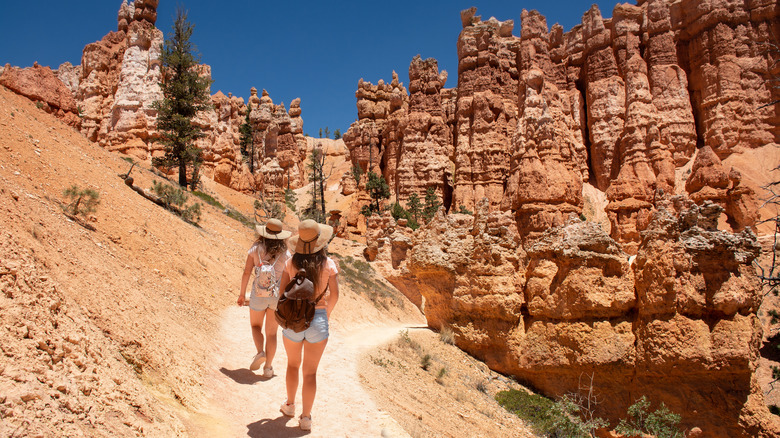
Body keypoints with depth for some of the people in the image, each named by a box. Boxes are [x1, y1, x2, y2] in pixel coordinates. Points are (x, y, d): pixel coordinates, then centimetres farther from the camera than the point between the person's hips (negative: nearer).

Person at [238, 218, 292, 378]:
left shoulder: (255, 249, -7)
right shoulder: (285, 254, -7)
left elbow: (246, 272, -7)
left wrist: (242, 294, 4)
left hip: (258, 296, -1)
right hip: (277, 297, 1)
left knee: (256, 326, 23)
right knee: (271, 333, 13)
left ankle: (260, 352, 0)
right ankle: (268, 367, 13)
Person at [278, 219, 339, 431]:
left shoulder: (291, 263, -5)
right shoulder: (328, 264, -8)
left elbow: (282, 291, -6)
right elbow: (334, 295, -9)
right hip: (318, 320, -1)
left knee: (293, 364, 25)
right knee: (310, 372, 10)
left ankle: (290, 405, 40)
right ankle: (306, 417, 15)